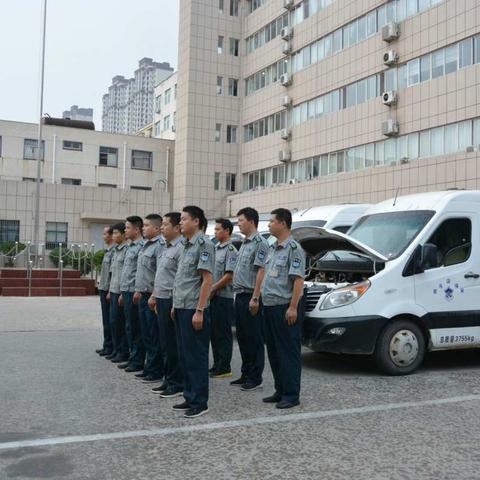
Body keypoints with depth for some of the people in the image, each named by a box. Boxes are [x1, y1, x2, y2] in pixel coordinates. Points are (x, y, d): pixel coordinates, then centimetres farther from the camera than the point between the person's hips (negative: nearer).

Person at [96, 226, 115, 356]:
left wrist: (110, 291, -20)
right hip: (103, 288, 9)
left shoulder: (114, 250, -15)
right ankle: (107, 346, 21)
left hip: (108, 290, -9)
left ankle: (109, 347, 5)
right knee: (106, 320, 14)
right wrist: (101, 286, 16)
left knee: (108, 320, -2)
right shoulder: (108, 250, 15)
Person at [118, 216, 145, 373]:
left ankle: (138, 361, 5)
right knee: (129, 327, 13)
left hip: (134, 292, -9)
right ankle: (132, 358, 21)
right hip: (126, 291, 9)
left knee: (135, 328, -2)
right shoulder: (130, 247, 16)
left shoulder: (141, 246, -13)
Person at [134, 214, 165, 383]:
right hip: (143, 296, 9)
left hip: (152, 295, -9)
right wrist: (138, 290, 21)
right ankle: (148, 368, 24)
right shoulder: (145, 245, 15)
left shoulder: (160, 246, -15)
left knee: (154, 337, -2)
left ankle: (156, 372, 6)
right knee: (146, 335, 14)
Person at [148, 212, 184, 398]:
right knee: (166, 344, 14)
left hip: (172, 301, -9)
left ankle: (177, 384, 8)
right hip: (161, 299, 9)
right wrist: (154, 296, 20)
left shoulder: (181, 248, -16)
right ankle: (169, 380, 23)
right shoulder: (165, 248, 15)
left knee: (174, 345, -2)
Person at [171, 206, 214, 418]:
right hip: (181, 308, 9)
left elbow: (207, 279, -16)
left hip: (193, 309, -9)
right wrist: (176, 305, 17)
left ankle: (200, 402, 5)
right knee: (185, 355, 13)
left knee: (196, 356, -2)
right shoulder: (185, 245, 15)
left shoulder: (203, 244, -12)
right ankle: (189, 397, 22)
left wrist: (199, 310, -20)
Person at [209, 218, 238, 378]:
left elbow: (229, 275, -17)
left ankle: (224, 368, 5)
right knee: (213, 332, 12)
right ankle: (216, 365, 21)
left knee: (223, 333, -2)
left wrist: (212, 288, -13)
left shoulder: (231, 250, -11)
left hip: (224, 297, -8)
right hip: (212, 297, 8)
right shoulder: (215, 248, 15)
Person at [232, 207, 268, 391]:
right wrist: (238, 293, 17)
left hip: (250, 296, -9)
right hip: (240, 296, 9)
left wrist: (255, 298, -22)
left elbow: (261, 271, -18)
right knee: (242, 337, 13)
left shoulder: (260, 243, -12)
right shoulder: (244, 243, 17)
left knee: (254, 338, -2)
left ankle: (256, 378, 6)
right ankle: (246, 374, 23)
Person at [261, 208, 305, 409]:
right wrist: (262, 301, 17)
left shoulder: (293, 248, -12)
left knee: (288, 352, -2)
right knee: (273, 351, 14)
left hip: (285, 307, -9)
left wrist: (293, 308, -22)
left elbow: (298, 279, -18)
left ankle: (291, 395, 5)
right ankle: (280, 391, 24)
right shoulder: (273, 248, 16)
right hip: (270, 306, 9)